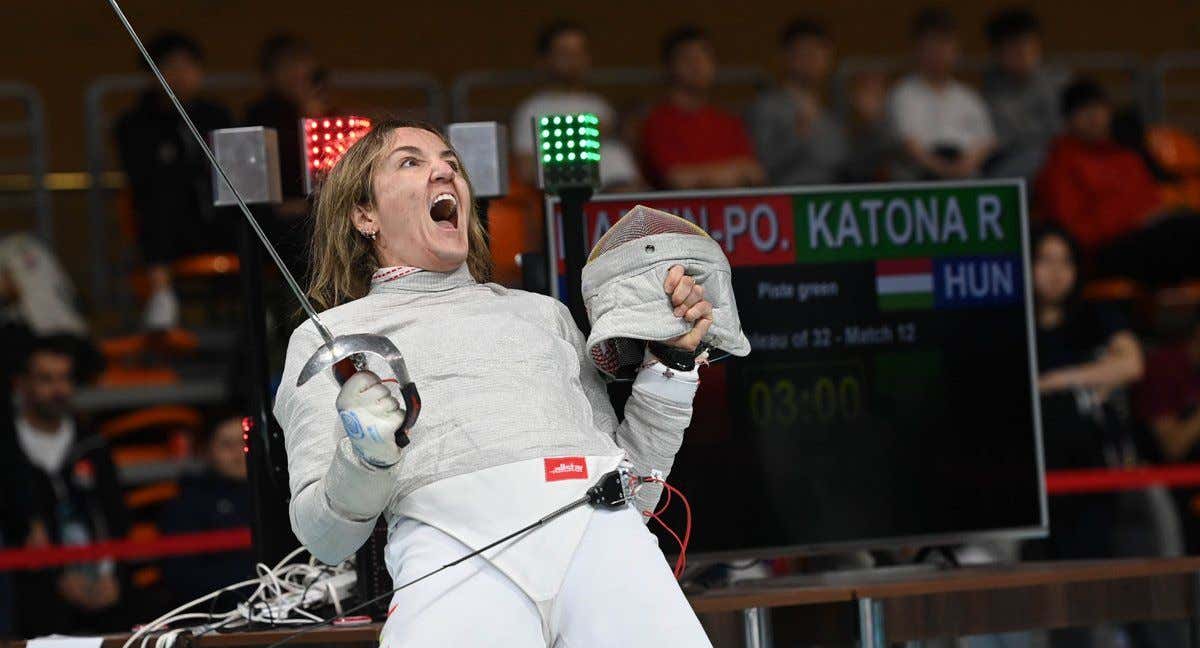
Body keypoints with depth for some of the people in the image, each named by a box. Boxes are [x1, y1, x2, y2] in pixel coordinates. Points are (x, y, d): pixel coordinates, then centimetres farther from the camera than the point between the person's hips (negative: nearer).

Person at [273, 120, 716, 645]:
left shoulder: (541, 312, 29)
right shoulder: (324, 336, 21)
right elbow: (324, 537, 12)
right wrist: (365, 458, -7)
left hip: (600, 532, 2)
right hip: (457, 548, -2)